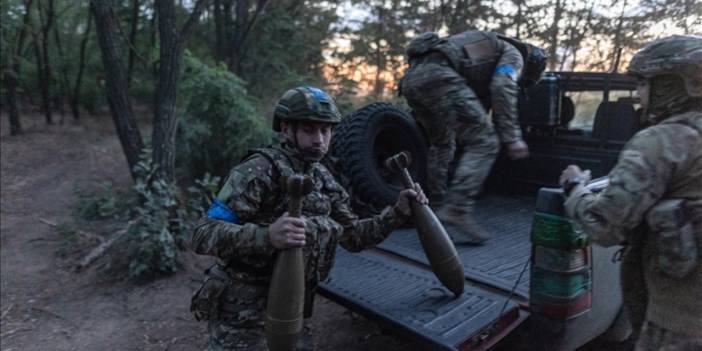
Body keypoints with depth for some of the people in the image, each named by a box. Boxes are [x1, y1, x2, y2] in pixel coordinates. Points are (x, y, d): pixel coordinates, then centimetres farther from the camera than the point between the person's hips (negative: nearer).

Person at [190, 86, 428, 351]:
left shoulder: (323, 180, 4)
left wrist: (398, 212, -1)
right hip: (241, 313, -6)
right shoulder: (260, 169, -18)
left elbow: (354, 236, 12)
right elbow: (203, 235, -25)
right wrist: (266, 236, -42)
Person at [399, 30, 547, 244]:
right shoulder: (513, 54, 16)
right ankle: (456, 211, -15)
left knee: (441, 145, 24)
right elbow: (503, 89, -6)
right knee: (484, 143, -6)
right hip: (438, 76, -9)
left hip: (411, 77, 9)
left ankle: (437, 209, 26)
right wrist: (512, 138, -9)